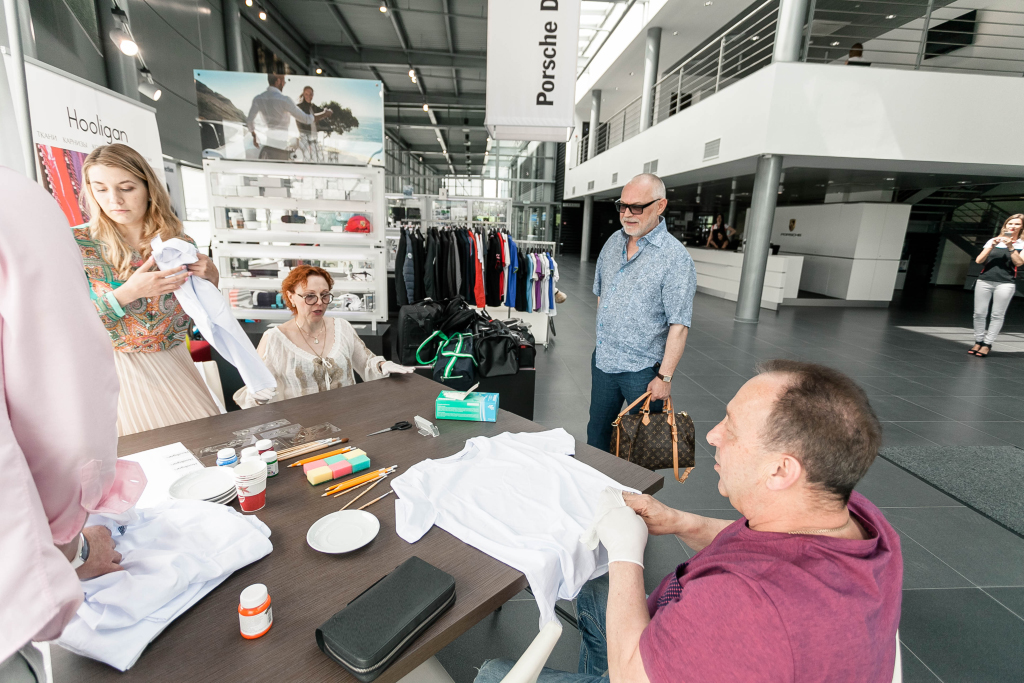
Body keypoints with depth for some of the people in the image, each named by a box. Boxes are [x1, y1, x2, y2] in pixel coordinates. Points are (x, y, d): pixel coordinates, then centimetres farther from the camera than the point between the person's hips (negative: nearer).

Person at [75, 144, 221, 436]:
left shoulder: (178, 240, 0)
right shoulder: (76, 243, -6)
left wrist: (210, 278, -12)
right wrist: (127, 294, -24)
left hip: (175, 365, 2)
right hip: (113, 368, -2)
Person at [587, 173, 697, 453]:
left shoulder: (675, 257, -15)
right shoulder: (613, 242, 6)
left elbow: (678, 325, -17)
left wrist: (664, 377, -18)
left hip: (642, 369, -6)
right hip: (603, 361, 6)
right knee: (597, 433, 20)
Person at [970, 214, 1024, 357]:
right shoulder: (993, 241, 12)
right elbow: (979, 260, 4)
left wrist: (1010, 246, -12)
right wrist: (992, 246, -7)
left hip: (1005, 284, -2)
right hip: (984, 281, 2)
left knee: (997, 315, 0)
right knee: (979, 313, 1)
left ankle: (987, 344, 3)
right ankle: (978, 341, 10)